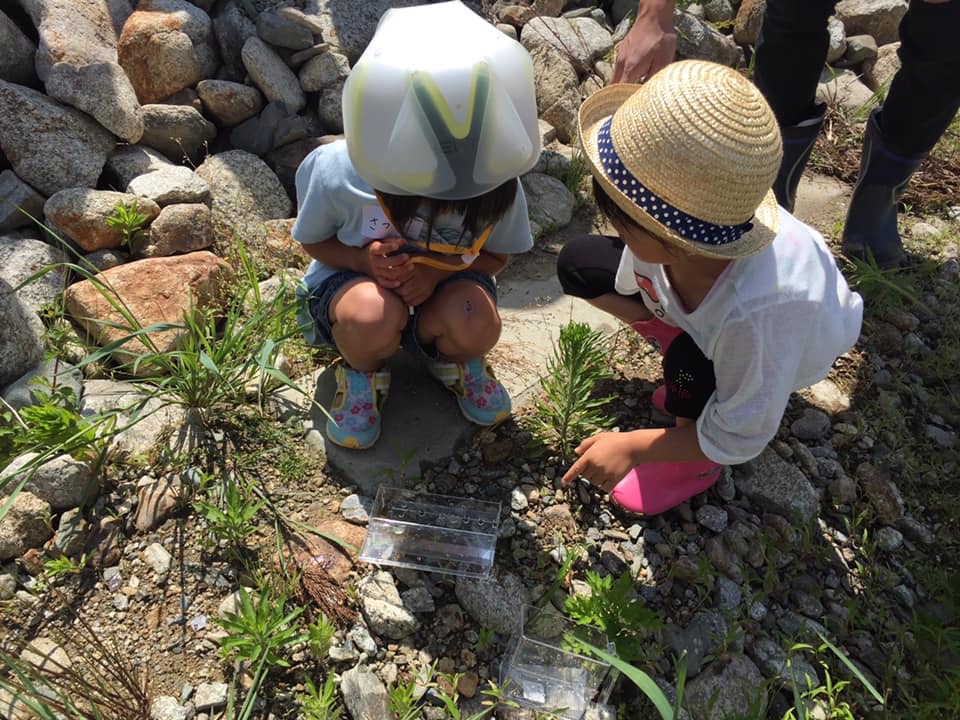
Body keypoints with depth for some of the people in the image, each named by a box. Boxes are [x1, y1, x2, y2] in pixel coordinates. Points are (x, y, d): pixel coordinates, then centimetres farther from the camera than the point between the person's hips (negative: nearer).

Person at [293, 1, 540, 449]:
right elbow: (313, 242, -7)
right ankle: (362, 371, 0)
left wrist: (437, 272, -27)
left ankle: (451, 358, 6)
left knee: (477, 329, -33)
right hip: (351, 278, -1)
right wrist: (365, 261, -30)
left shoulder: (497, 183, -24)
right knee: (374, 317, -38)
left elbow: (498, 255, -6)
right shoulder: (335, 173, -27)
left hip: (443, 284, 2)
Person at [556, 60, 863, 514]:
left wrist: (632, 448, -25)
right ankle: (686, 368, 5)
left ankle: (699, 460, -2)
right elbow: (633, 294, -7)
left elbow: (741, 439, -28)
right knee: (579, 264, -7)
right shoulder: (667, 226, -34)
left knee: (688, 365, -38)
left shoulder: (756, 310, -46)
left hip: (786, 340, -5)